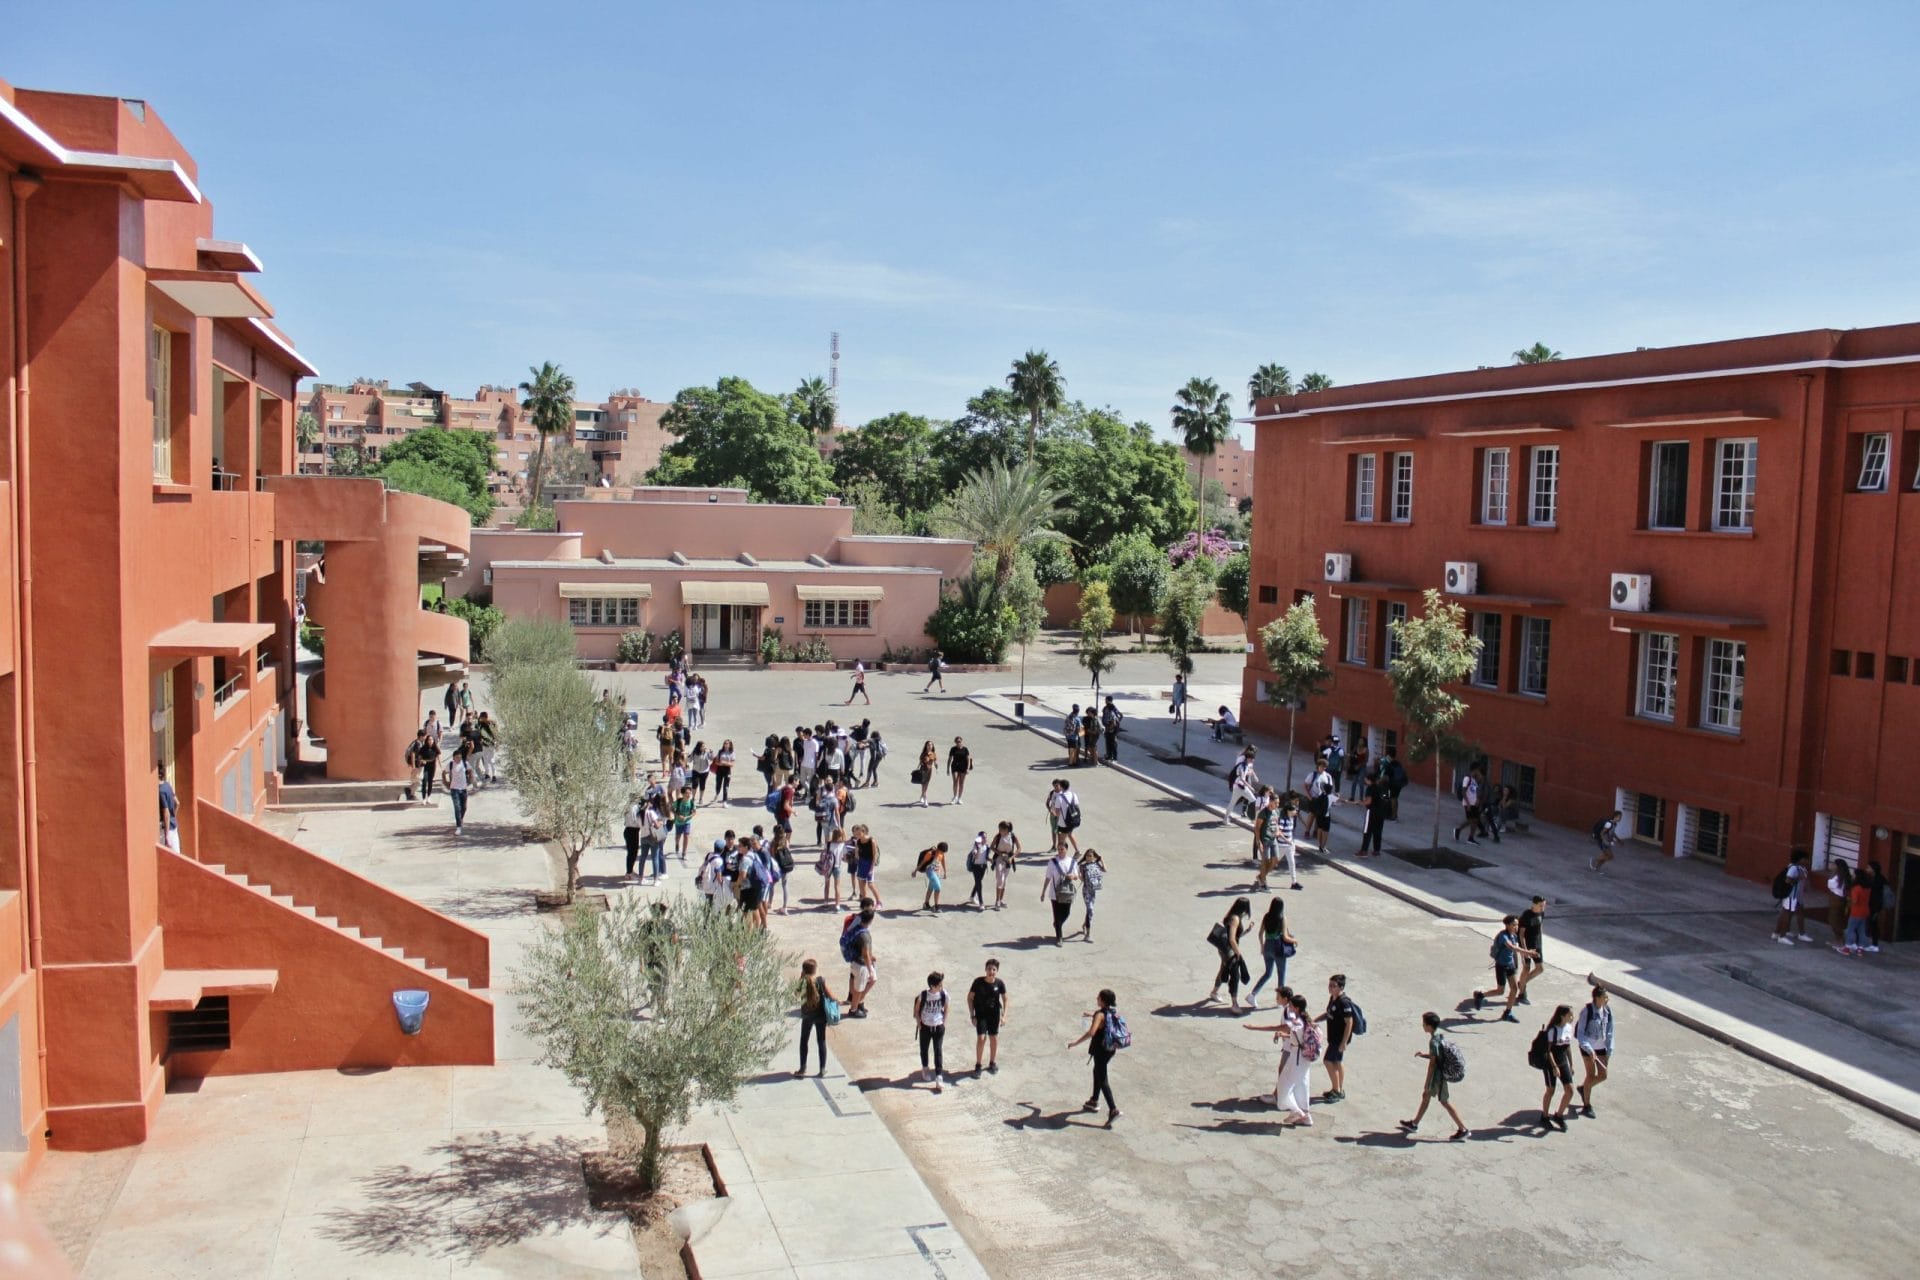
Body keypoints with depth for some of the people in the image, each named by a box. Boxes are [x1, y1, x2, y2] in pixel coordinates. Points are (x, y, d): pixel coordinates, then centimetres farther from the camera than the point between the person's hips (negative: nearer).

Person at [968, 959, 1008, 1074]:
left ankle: (992, 1063, 30)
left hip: (994, 1014, 2)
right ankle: (978, 1064, 9)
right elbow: (970, 997, -6)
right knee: (981, 1038, -9)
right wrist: (972, 1015, -8)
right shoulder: (978, 982, -17)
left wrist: (1004, 1015, -10)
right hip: (980, 1013, -2)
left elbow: (1005, 999, -1)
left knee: (994, 1039, 9)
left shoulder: (999, 983, -13)